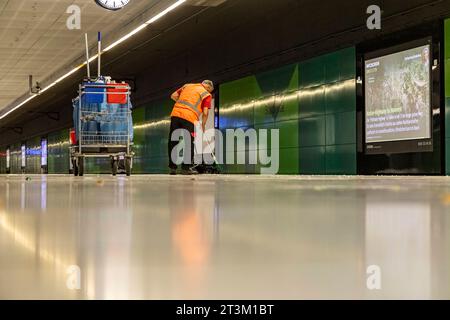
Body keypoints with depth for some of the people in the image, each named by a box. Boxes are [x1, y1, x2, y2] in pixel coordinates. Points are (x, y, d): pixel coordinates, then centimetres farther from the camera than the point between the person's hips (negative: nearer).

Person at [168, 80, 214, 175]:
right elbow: (205, 113, 2)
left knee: (173, 141, 9)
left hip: (175, 113, 5)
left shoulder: (187, 86, 24)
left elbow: (173, 96, 22)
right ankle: (186, 168, 2)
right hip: (189, 117, -5)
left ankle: (172, 167, 12)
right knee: (189, 143, 3)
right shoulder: (207, 95, 10)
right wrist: (203, 125, 15)